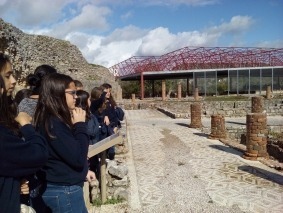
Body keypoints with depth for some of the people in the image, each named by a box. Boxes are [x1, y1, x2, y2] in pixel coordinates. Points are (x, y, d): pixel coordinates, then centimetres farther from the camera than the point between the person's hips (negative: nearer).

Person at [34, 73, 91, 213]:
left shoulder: (56, 119, 6)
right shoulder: (52, 122, -23)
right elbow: (78, 158, -26)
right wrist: (80, 125, -18)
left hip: (66, 187, 9)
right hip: (64, 190, -9)